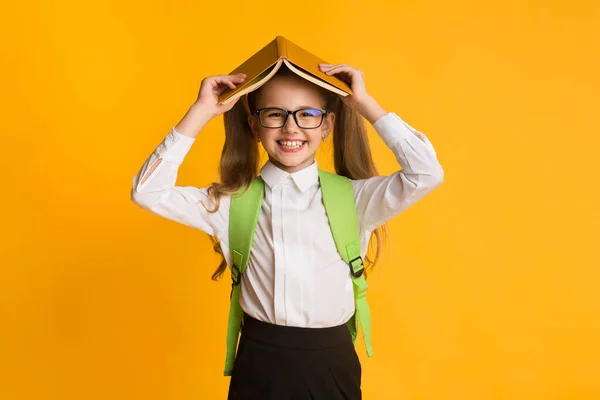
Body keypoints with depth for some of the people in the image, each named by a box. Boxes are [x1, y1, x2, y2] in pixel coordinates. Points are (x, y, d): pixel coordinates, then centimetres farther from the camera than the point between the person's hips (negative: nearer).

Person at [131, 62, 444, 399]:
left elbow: (427, 174, -15)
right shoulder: (233, 203, -2)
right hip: (258, 366, 1)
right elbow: (149, 193, -7)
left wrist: (365, 103, -11)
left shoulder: (354, 198, -4)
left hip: (331, 365, 0)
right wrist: (202, 111, -10)